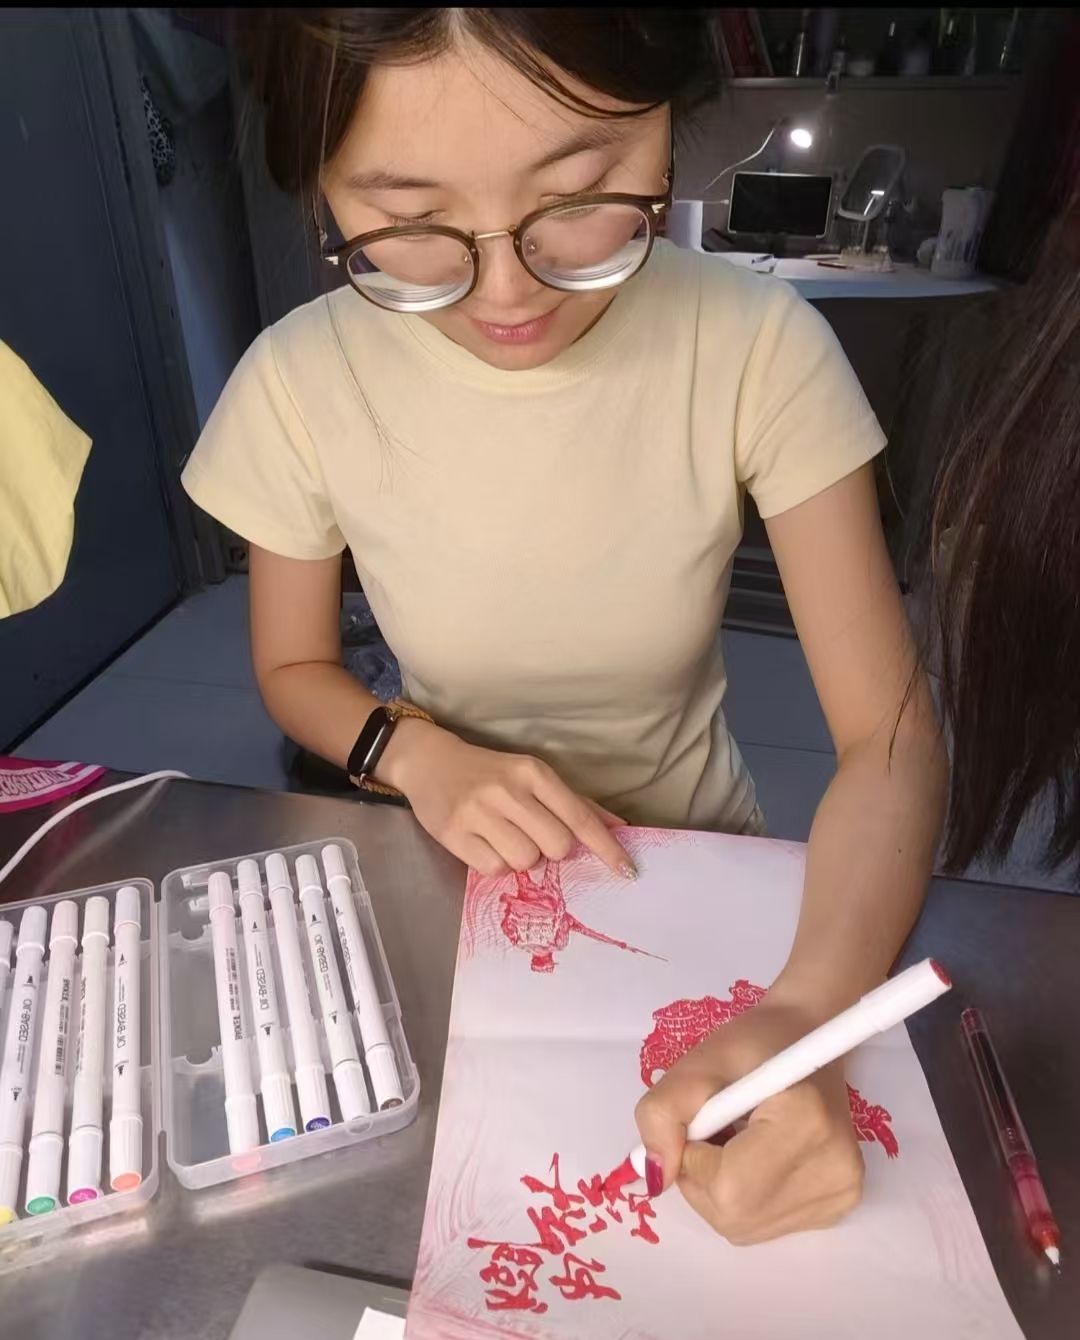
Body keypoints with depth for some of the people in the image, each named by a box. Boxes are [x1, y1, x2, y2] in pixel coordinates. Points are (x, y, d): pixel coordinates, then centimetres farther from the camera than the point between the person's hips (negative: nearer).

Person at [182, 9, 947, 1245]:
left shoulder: (760, 347, -21)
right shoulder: (301, 383, -18)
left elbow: (889, 733, -19)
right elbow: (292, 667, -3)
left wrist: (805, 1015, -35)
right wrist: (416, 753, -22)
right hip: (462, 878, 1)